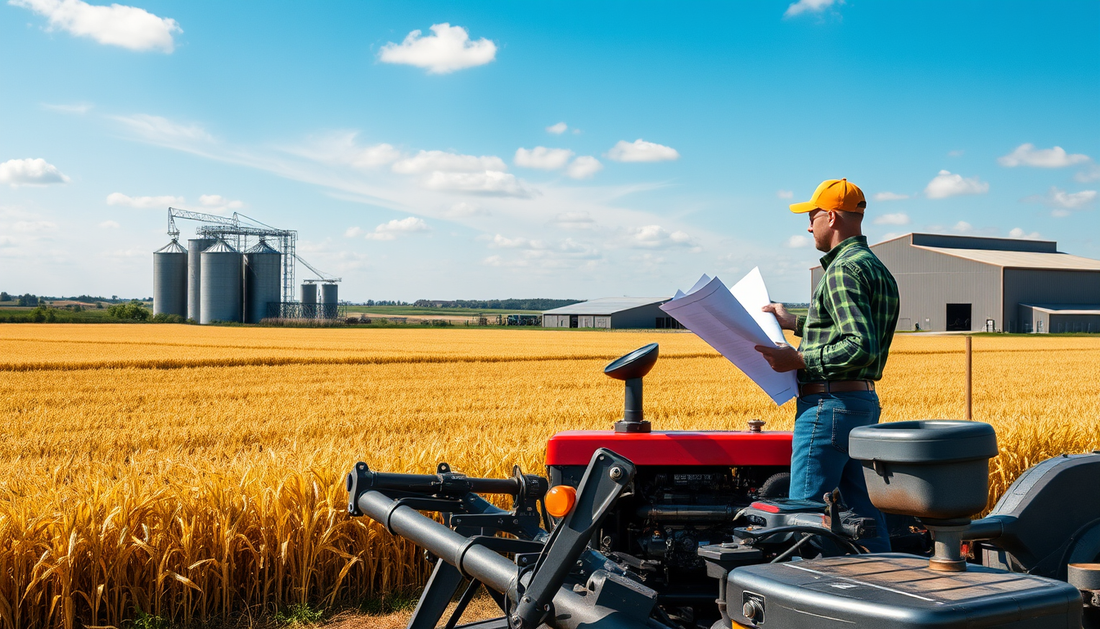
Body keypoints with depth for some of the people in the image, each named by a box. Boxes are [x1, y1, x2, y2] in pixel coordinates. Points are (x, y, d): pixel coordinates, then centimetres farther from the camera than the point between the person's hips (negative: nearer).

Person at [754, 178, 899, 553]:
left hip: (830, 404, -10)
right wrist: (795, 322, 26)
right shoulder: (877, 268, 17)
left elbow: (861, 349, -25)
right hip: (866, 401, 10)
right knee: (863, 513, 13)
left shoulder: (844, 270, -15)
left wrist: (798, 360, -18)